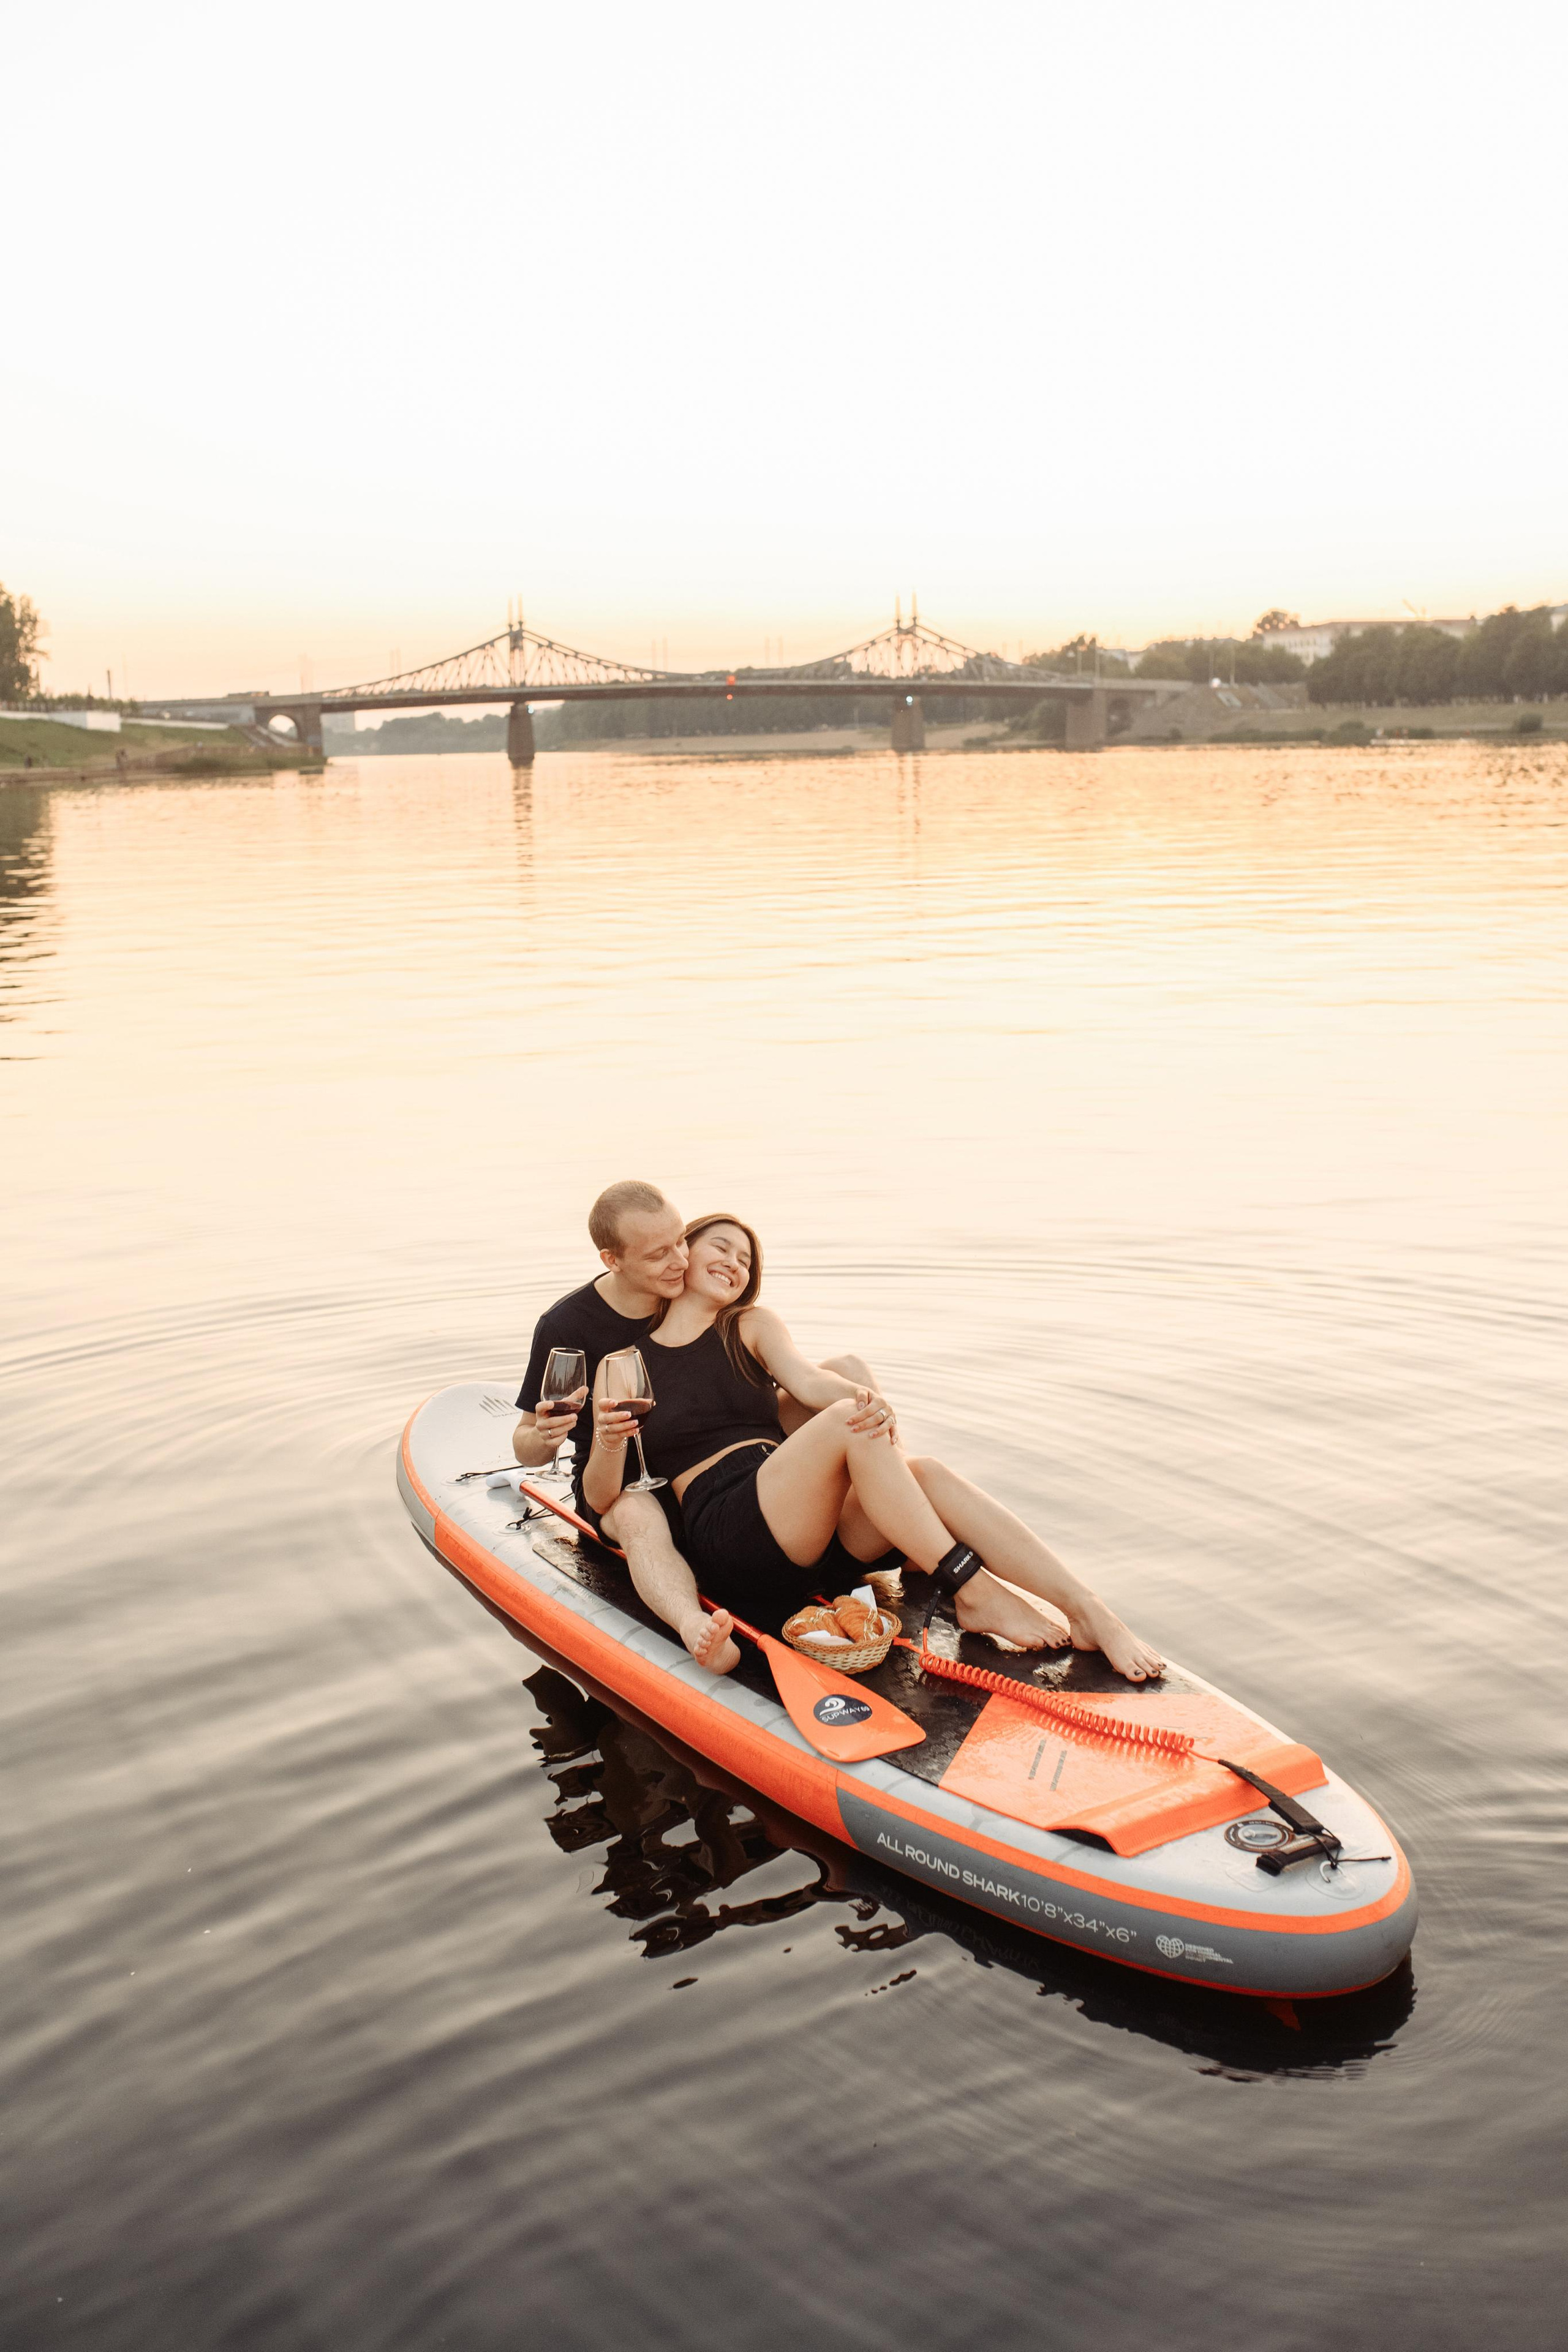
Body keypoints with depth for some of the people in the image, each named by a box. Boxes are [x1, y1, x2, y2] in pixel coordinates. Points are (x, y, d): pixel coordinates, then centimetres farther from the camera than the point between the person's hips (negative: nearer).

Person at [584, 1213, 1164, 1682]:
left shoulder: (752, 1325, 19)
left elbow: (807, 1380, -1)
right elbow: (601, 1499, 4)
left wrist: (866, 1399, -24)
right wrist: (609, 1443, -20)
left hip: (810, 1525, 4)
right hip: (727, 1536, -4)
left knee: (927, 1476, -25)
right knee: (847, 1424, -28)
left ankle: (1092, 1616, -32)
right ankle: (974, 1594, -28)